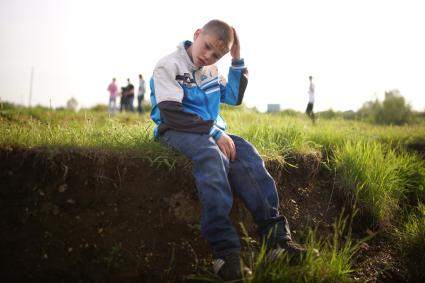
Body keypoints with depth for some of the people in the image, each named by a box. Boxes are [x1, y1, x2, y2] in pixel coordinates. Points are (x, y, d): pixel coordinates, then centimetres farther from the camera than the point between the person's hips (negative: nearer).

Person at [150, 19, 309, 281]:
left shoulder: (211, 70, 14)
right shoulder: (169, 66, -8)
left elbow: (234, 98, 19)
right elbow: (172, 115, -19)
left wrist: (238, 62, 8)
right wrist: (215, 132, -23)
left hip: (212, 131, 7)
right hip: (178, 131, -7)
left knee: (246, 153, -21)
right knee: (212, 156, -37)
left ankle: (275, 234, -25)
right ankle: (226, 251, -43)